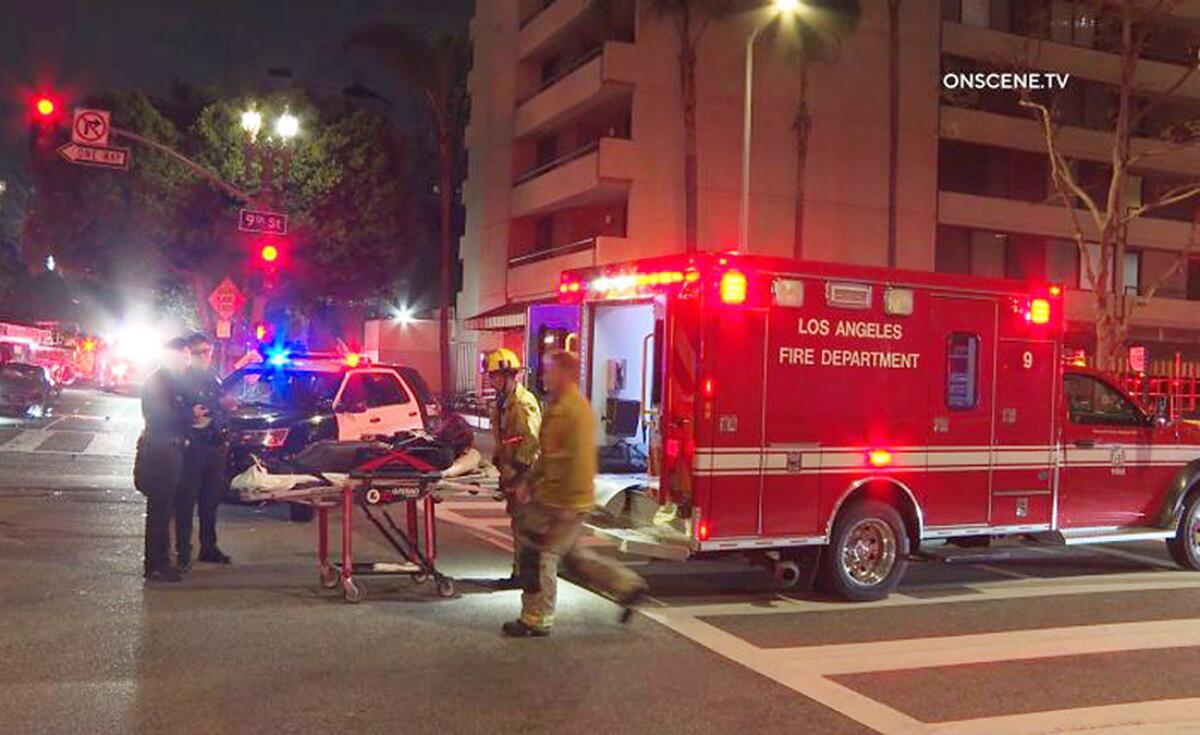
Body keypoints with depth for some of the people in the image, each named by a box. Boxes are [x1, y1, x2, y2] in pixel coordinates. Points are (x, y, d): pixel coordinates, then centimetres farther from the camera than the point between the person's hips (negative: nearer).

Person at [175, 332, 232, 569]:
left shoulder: (214, 379, 16)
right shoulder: (181, 380, -5)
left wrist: (225, 441, 19)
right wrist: (190, 415, -28)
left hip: (216, 446, 7)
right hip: (192, 446, -7)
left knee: (211, 500, 12)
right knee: (187, 501, -4)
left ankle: (209, 547, 22)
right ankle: (183, 552, 1)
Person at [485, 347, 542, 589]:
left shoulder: (523, 401, -16)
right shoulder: (503, 401, 15)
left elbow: (533, 438, -22)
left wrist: (516, 466, -21)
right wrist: (498, 460, 12)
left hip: (525, 472, -10)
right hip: (512, 470, 10)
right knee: (518, 520, 14)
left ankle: (523, 574, 1)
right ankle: (520, 572, 22)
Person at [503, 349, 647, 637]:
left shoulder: (576, 410, -18)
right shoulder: (557, 407, 15)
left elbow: (580, 460, -23)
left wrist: (569, 504, -24)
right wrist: (529, 482, 21)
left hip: (563, 502, -10)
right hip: (549, 495, 10)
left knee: (539, 554, -3)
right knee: (571, 552, 17)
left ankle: (536, 620, 8)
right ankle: (627, 586, 23)